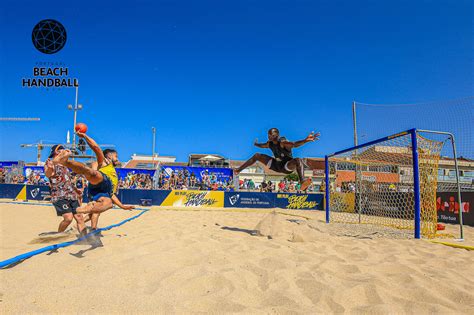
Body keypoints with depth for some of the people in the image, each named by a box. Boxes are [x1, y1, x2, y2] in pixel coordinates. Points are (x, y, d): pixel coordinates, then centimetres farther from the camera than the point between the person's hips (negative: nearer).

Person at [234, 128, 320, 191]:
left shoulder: (283, 142, -25)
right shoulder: (270, 143, -3)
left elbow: (295, 144, -45)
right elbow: (262, 145, 23)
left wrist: (306, 140, -63)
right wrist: (256, 144, 42)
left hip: (287, 167, -7)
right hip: (276, 165, 7)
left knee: (298, 160, -40)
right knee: (257, 156, 6)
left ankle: (302, 183, -60)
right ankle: (238, 170, 13)